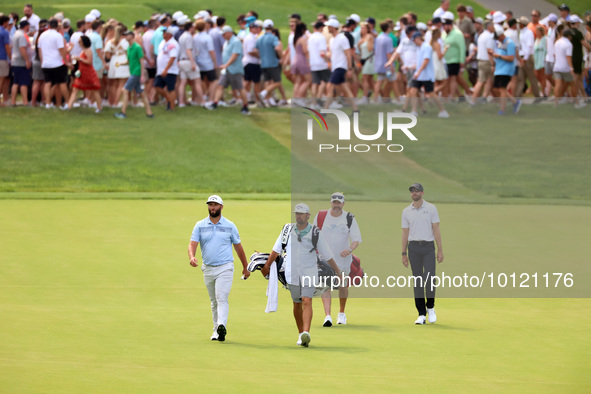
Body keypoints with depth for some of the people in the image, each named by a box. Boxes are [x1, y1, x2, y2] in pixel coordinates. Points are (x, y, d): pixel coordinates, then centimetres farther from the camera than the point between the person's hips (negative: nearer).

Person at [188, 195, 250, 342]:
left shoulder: (229, 226, 5)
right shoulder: (200, 225, 6)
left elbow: (238, 246, 13)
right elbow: (192, 243, -4)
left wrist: (245, 267, 18)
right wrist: (192, 257, -26)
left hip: (225, 268, -3)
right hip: (208, 268, 3)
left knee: (222, 298, -19)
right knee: (214, 301, 10)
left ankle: (222, 326, -33)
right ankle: (216, 330, 17)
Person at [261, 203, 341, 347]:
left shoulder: (316, 233, -2)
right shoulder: (287, 230, 5)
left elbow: (327, 255, 4)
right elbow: (276, 250, 15)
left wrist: (338, 272, 6)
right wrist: (266, 266, 16)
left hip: (309, 273, -3)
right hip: (292, 273, 3)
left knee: (306, 302, -16)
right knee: (297, 304, 6)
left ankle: (306, 334, -28)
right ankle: (301, 334, 17)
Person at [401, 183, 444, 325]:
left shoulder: (431, 208, 4)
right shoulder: (406, 211, 9)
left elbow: (436, 230, 1)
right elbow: (405, 233, 11)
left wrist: (440, 250, -5)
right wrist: (404, 254, 7)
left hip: (428, 247, -2)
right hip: (414, 247, 2)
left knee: (430, 278, -14)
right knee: (417, 281, -1)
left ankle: (430, 307, 8)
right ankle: (421, 314, 2)